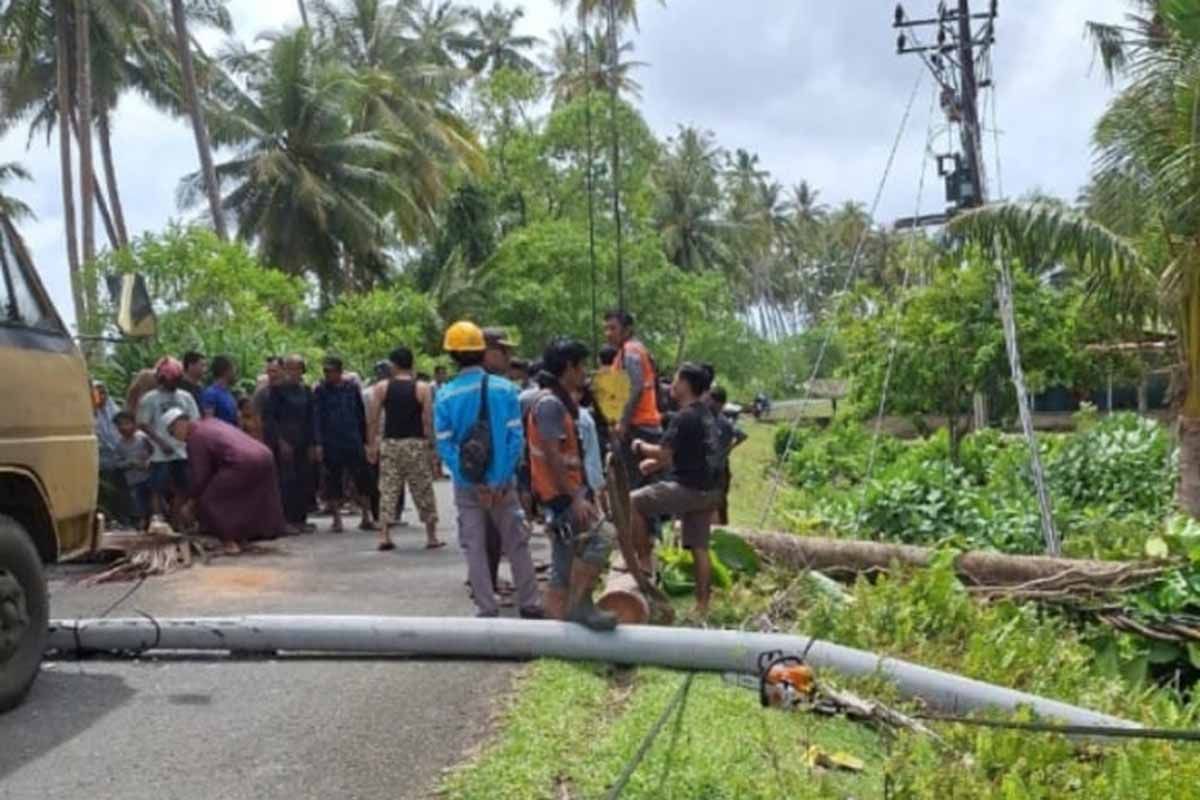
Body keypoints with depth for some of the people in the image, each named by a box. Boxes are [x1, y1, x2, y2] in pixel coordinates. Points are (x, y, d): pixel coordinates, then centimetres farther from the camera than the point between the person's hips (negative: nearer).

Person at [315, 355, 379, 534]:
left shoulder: (353, 387, 6)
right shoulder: (321, 390, 1)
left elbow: (361, 414, 12)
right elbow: (317, 418, -2)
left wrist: (364, 439, 9)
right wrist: (319, 443, -9)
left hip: (354, 442, 1)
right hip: (331, 443, -1)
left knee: (362, 478, 0)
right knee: (333, 481, 3)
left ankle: (367, 517, 9)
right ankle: (337, 519, 12)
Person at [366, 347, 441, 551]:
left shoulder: (381, 387, 2)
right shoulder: (422, 389, -2)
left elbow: (374, 420, 0)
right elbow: (428, 421, -6)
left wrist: (373, 445, 6)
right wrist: (430, 446, 1)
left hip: (390, 444, 1)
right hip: (416, 443, -1)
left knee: (387, 490, 6)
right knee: (423, 491, 8)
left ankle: (384, 536, 0)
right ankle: (432, 537, 14)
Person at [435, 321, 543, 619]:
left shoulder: (445, 396, -7)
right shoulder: (505, 389, -6)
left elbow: (445, 446, -10)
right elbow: (515, 438, -10)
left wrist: (474, 484, -9)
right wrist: (499, 481, -8)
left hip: (466, 484, 0)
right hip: (502, 481, 1)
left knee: (475, 548, 9)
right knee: (517, 544, 11)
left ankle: (487, 609, 10)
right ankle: (530, 604, 15)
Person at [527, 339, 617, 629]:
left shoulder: (562, 402, 18)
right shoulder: (550, 403, -14)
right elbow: (551, 456, -22)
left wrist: (581, 493, 22)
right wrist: (575, 498, -25)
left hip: (567, 490, 10)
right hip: (560, 493, -10)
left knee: (562, 572, 10)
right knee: (600, 537, -21)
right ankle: (580, 605, -16)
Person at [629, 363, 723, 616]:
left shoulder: (685, 417, -15)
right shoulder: (705, 415, 16)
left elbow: (663, 453, -17)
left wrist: (641, 447, 2)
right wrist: (655, 463, 14)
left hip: (688, 489, -9)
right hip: (707, 490, 9)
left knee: (633, 503, -1)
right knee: (699, 548, 11)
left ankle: (644, 562, 3)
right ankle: (702, 605, 12)